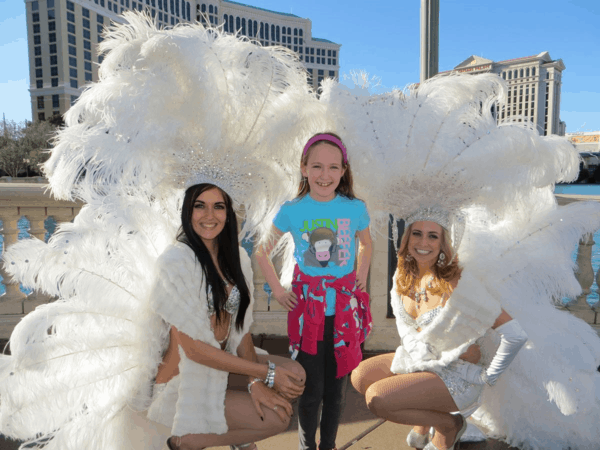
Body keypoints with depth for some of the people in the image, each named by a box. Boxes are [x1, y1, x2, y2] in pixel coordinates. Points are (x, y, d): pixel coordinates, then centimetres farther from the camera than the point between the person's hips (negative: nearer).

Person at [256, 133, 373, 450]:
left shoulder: (355, 208, -4)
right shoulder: (291, 211, -7)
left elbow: (366, 244, 16)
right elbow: (262, 252, 5)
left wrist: (361, 279, 7)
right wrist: (277, 291, 0)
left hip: (344, 310, 2)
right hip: (307, 308, -1)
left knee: (336, 389, 14)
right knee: (312, 391, 8)